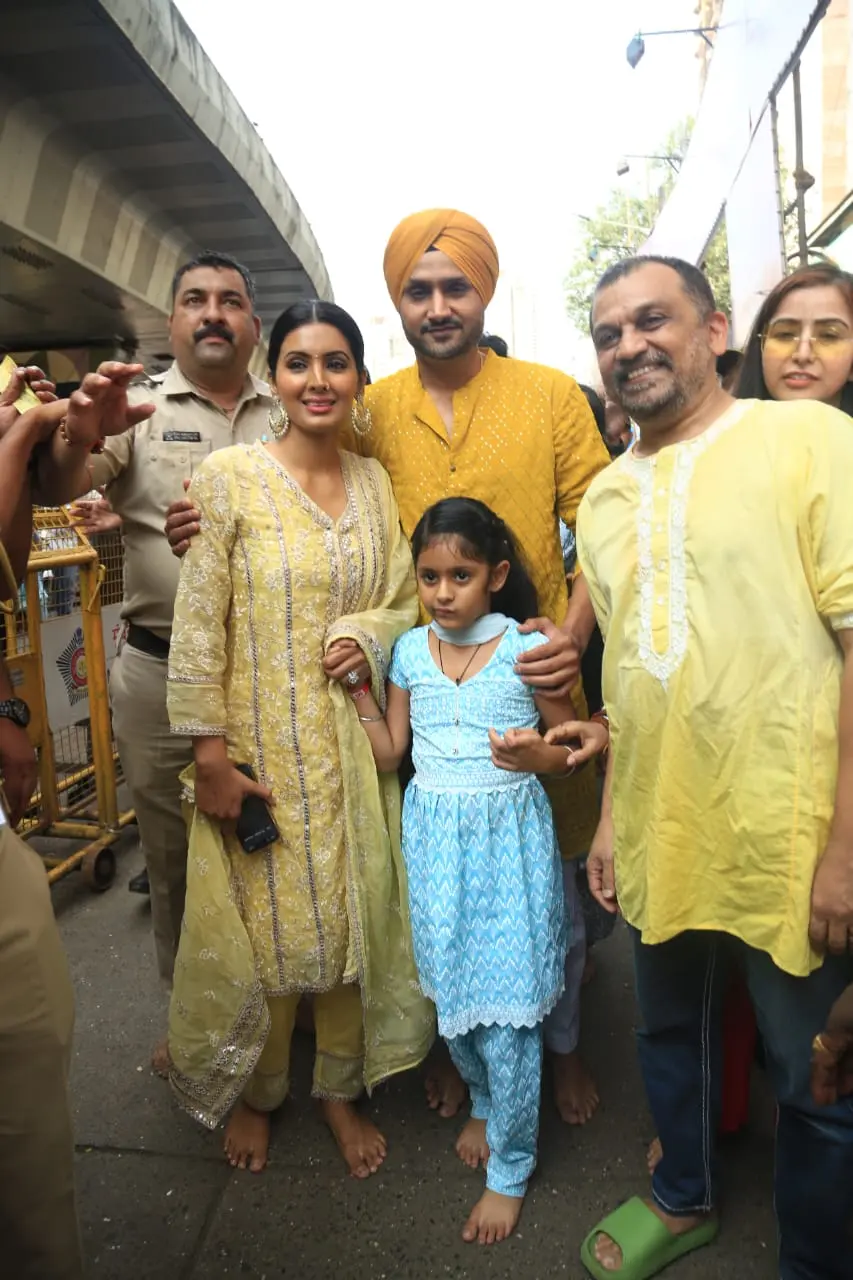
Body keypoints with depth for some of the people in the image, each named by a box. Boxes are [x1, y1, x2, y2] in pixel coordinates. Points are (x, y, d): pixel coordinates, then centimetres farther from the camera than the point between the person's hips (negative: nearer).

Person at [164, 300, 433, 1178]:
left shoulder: (374, 483, 5)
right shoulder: (228, 476, -8)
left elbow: (405, 599, 11)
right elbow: (197, 624, -10)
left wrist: (371, 634, -11)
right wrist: (209, 755, -12)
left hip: (350, 744, 4)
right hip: (258, 749, -3)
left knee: (352, 918, 14)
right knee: (258, 927, 10)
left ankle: (340, 1087, 39)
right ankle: (251, 1093, 39)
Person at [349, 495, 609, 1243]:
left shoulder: (527, 650, -10)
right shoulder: (411, 650, 2)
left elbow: (573, 747, -2)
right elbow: (390, 754, 5)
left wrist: (538, 755, -23)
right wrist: (359, 689, -3)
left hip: (509, 839, -4)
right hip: (434, 837, 4)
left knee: (506, 1003, 2)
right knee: (451, 989, 16)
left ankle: (510, 1167, 24)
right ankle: (484, 1102, 45)